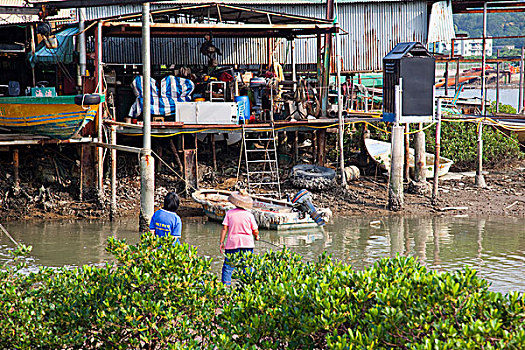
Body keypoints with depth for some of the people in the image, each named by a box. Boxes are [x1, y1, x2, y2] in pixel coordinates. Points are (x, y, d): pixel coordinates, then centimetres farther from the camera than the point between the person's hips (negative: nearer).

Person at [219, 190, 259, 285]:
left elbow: (224, 228, -4)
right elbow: (255, 231, 2)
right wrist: (257, 237, 23)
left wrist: (221, 242, -2)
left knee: (227, 268, 3)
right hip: (247, 244, 0)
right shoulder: (249, 215, -1)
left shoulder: (229, 213, 1)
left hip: (232, 243, 0)